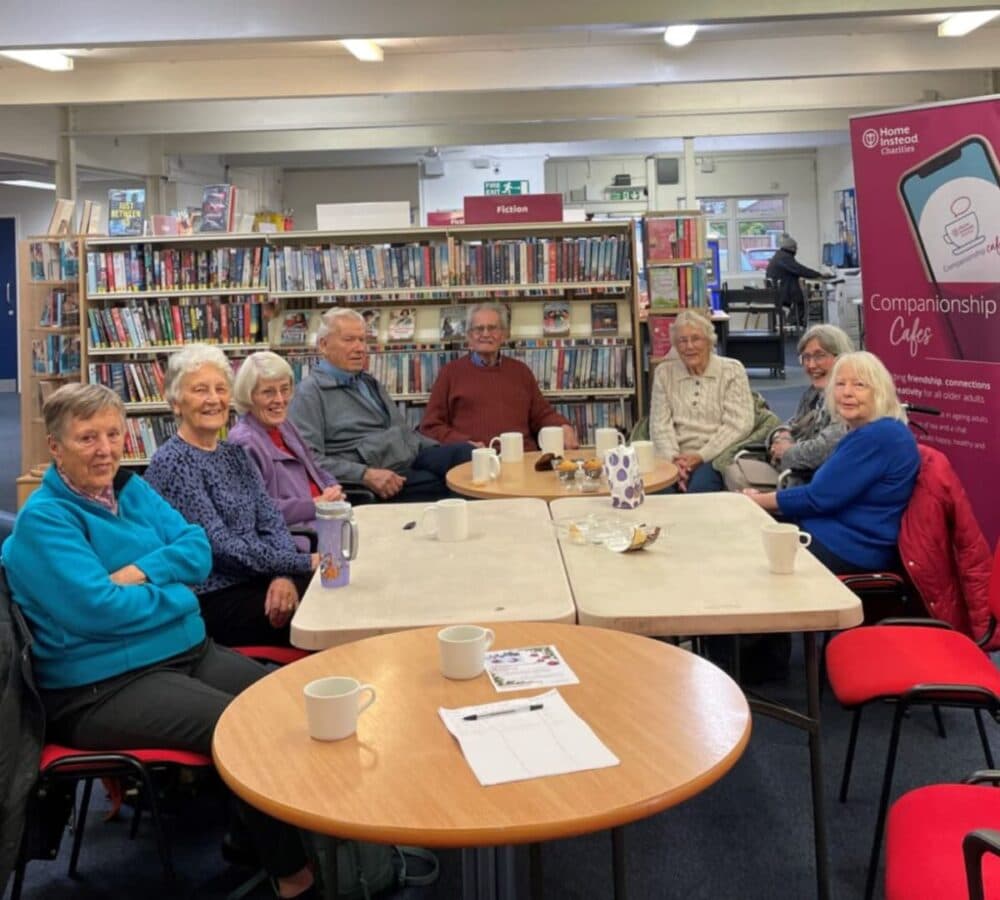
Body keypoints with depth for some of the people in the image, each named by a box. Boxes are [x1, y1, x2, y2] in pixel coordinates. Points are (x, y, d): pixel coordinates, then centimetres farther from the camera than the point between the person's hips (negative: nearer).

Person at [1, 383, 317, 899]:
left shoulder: (131, 488, 11)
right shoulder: (43, 519, -11)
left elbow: (197, 548, 3)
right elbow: (98, 609, -22)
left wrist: (143, 572, -15)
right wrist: (175, 593, -9)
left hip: (190, 652, 8)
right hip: (102, 687, -8)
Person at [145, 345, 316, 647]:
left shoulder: (235, 454, 12)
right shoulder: (171, 463, -11)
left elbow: (271, 522, 5)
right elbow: (220, 546, -18)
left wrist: (285, 574, -15)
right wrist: (304, 563, -17)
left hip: (255, 580, 7)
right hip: (212, 599, -7)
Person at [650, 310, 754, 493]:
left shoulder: (732, 370, 6)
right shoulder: (664, 372, 14)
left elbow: (738, 425, -3)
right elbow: (660, 424, 7)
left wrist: (701, 456, -14)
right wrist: (674, 457, -12)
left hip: (717, 457, -1)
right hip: (678, 458, 2)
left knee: (699, 486, -34)